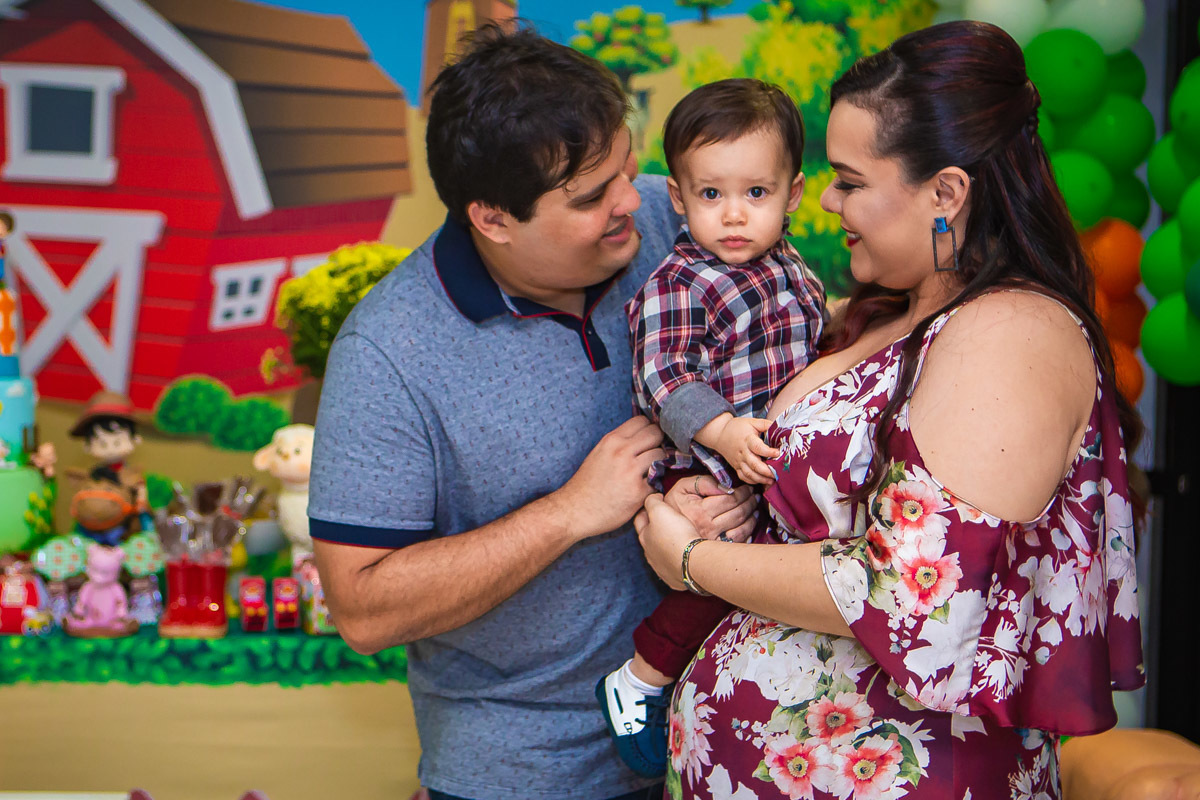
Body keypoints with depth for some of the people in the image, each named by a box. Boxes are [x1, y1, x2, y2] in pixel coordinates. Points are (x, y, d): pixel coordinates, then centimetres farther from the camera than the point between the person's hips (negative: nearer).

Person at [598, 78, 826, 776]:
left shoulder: (793, 271, 11)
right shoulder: (676, 286, -14)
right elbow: (662, 376, -23)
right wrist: (723, 431, -33)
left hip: (777, 459, 8)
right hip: (706, 475, -8)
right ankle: (639, 682, -2)